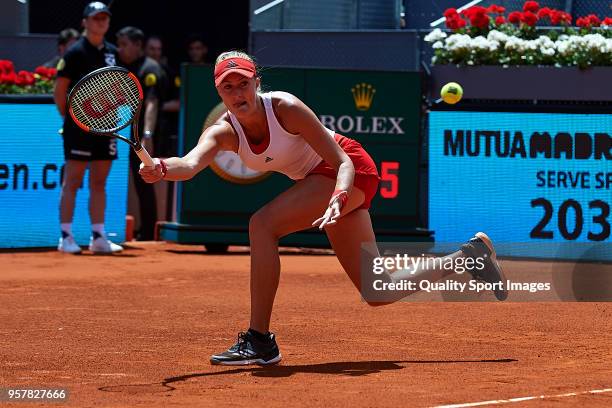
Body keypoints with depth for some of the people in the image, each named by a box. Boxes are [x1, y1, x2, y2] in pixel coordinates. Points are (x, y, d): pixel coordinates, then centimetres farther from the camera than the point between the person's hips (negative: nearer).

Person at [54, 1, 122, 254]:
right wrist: (69, 118, -6)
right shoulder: (76, 52, -7)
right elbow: (59, 90, -6)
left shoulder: (112, 53, 12)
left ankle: (98, 237, 13)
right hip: (80, 126, -6)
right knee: (72, 181, -5)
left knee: (99, 183, 9)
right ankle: (66, 237, -2)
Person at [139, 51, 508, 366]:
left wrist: (337, 200, -43)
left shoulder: (284, 107, -25)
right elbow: (192, 162, -34)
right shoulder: (224, 131, -12)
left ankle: (259, 342, -23)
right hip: (320, 180, 7)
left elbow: (342, 162, -24)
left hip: (352, 172, -7)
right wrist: (162, 169, -56)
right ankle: (469, 255, 31)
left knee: (262, 225, -27)